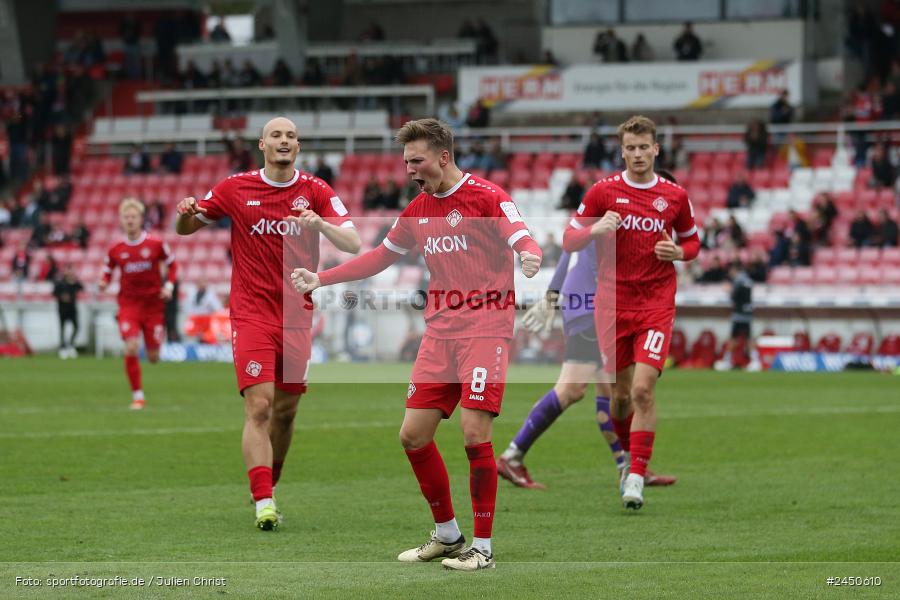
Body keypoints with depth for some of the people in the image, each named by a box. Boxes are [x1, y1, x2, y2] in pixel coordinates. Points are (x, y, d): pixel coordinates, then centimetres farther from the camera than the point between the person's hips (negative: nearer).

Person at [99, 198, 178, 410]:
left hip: (153, 303, 0)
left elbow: (172, 264, 9)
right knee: (131, 348, -19)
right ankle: (137, 395, -6)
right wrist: (103, 283, -14)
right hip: (128, 304, 0)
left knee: (153, 357, 4)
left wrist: (169, 286, -5)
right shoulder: (116, 250, -1)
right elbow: (107, 272, 9)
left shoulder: (156, 244, -4)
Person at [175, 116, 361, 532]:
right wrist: (186, 213, -12)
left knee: (285, 411, 10)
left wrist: (319, 223, -26)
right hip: (252, 314, -2)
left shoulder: (316, 191, 2)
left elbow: (353, 244, -6)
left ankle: (268, 488, 29)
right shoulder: (235, 189, 1)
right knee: (259, 407, -15)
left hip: (297, 315, 2)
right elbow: (185, 229, 12)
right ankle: (263, 503, -19)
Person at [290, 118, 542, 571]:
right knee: (413, 434, 3)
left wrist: (529, 257, -42)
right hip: (440, 331, 7)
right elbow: (380, 257, 26)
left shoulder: (485, 196, -8)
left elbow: (523, 241, -18)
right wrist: (320, 279, 22)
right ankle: (447, 535, 20)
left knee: (474, 432, -14)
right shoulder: (418, 210, 14)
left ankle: (482, 547, -3)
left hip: (485, 327, -7)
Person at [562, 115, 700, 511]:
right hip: (613, 303, 1)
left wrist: (679, 252, -7)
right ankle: (628, 455, 33)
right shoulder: (603, 191, 0)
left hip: (656, 303, -1)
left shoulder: (675, 196, 3)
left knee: (643, 388, -15)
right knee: (620, 393, 6)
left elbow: (692, 241, 17)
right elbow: (569, 240, 2)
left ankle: (636, 477, -13)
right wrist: (595, 229, -19)